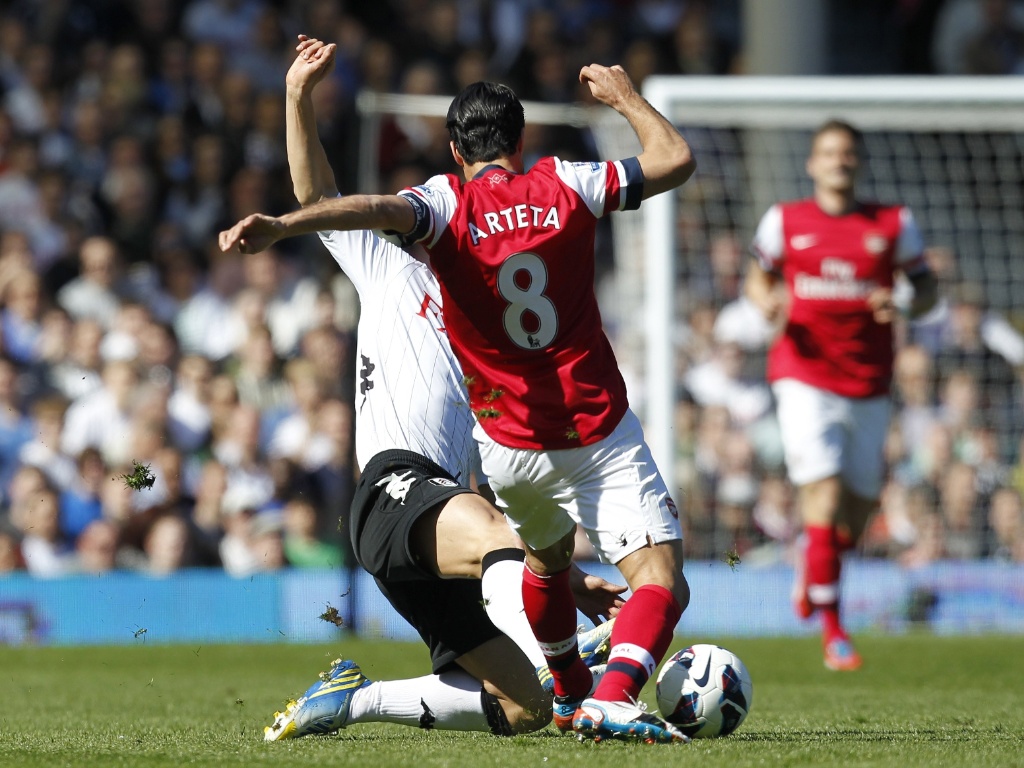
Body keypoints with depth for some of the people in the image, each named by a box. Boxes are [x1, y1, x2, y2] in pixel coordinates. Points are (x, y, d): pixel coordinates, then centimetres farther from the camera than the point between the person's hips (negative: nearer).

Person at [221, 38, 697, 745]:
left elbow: (380, 209, -28)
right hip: (601, 434, -2)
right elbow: (675, 160, 7)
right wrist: (625, 95, 23)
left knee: (547, 560, 32)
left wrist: (281, 227, -41)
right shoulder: (563, 186, -2)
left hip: (510, 445, 2)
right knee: (663, 583, -9)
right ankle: (613, 701, -33)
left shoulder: (449, 202, -6)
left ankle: (570, 693, 44)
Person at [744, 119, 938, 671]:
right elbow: (758, 276, 17)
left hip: (868, 381, 2)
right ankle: (831, 628, -9)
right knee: (824, 494, -16)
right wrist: (766, 301, -6)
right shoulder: (784, 221, 5)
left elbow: (926, 287, 11)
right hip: (803, 374, -2)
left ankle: (811, 570, 41)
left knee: (859, 507, 7)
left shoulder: (894, 224, 5)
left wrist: (906, 305, -12)